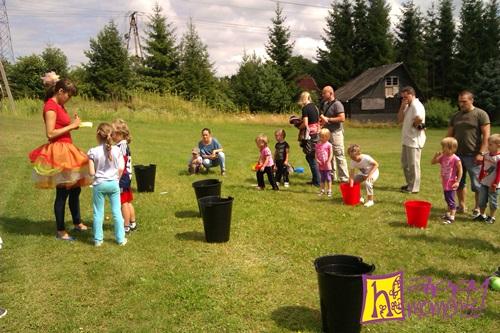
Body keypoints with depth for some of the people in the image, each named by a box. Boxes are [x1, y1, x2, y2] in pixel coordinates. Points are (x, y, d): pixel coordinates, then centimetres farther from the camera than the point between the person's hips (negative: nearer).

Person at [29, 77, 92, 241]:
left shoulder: (59, 105, 14)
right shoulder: (50, 106, -15)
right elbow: (50, 133, -21)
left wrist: (73, 124, 1)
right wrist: (71, 126, -15)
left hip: (66, 150, 10)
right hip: (58, 152, -10)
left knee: (75, 188, 16)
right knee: (62, 192, -2)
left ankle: (77, 223, 30)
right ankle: (60, 231, 9)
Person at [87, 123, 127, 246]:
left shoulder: (93, 151, -11)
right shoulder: (117, 150, -6)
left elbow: (92, 172, -13)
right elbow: (121, 169, -6)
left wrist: (99, 172, 9)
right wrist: (116, 178, 10)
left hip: (99, 184, -1)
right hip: (113, 183, 1)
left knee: (98, 213, 11)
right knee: (117, 212, 10)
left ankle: (98, 239, 18)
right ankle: (121, 238, 15)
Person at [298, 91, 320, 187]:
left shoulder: (305, 108, -12)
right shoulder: (314, 106, 11)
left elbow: (305, 124, -16)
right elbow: (318, 120, 13)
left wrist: (299, 127, 1)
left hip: (310, 133, -8)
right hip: (316, 132, 8)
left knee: (311, 158, 0)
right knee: (309, 157, 16)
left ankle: (317, 181, 3)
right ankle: (315, 179, 22)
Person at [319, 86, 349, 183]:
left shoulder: (337, 104, -13)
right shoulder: (325, 104, 14)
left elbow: (342, 118, -23)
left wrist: (328, 119, -20)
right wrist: (322, 119, 8)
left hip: (336, 133, -9)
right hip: (327, 132, 9)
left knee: (339, 155, -8)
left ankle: (344, 178, -3)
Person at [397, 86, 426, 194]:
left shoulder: (416, 105, -16)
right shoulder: (408, 106, 15)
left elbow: (419, 118, -35)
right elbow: (400, 119, 10)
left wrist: (414, 124, -15)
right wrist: (402, 107, -1)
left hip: (414, 140, -10)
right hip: (407, 139, 11)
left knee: (413, 164, -2)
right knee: (405, 163, 19)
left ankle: (413, 188, 7)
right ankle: (409, 184, 31)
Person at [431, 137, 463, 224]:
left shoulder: (455, 159, -18)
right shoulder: (443, 157, 2)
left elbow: (460, 171, -14)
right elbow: (433, 162, 9)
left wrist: (457, 182, -15)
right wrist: (436, 155, -8)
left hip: (451, 184, -8)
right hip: (445, 183, 8)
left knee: (451, 200, -3)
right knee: (447, 199, 20)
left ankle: (452, 217, 3)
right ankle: (448, 213, 35)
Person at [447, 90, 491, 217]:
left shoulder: (481, 114, -4)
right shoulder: (455, 116, 12)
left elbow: (486, 135, -9)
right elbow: (449, 135, 16)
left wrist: (481, 153, -16)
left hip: (473, 156, -5)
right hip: (457, 155, 6)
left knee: (477, 184, 1)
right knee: (458, 183, 12)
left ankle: (477, 209, 14)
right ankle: (461, 206, 25)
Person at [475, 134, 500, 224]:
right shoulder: (486, 155, 3)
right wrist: (480, 178, 15)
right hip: (484, 183, 7)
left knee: (492, 202, 6)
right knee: (482, 200, 14)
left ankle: (491, 217, 21)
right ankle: (482, 215, 28)